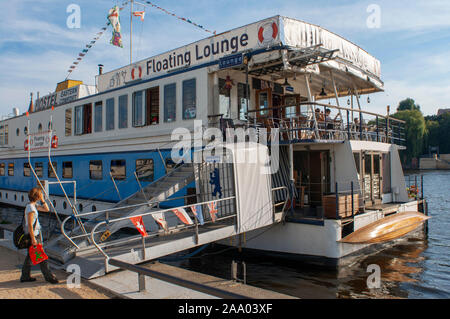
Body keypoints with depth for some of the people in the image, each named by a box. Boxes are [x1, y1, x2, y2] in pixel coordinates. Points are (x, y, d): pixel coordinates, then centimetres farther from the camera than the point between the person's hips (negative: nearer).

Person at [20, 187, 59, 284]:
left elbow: (46, 209, 15)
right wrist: (33, 239, -20)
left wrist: (42, 200, 3)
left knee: (30, 256, 16)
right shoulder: (30, 208, -20)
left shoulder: (34, 205, 7)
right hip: (33, 234, -9)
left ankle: (25, 276, 26)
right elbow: (30, 225, -21)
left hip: (36, 233, 10)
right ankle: (49, 276, 8)